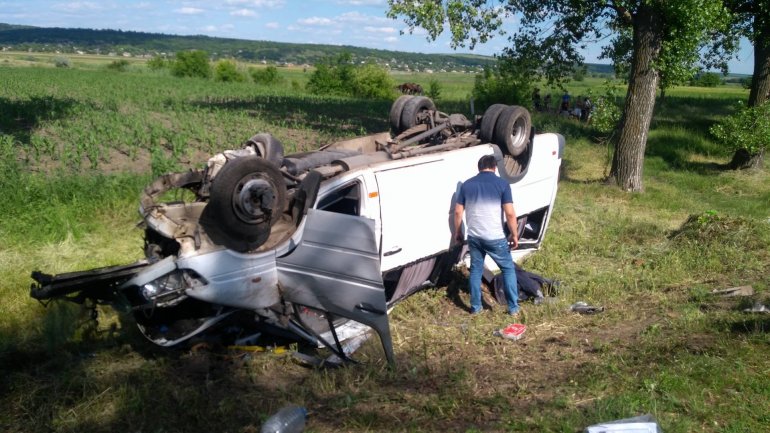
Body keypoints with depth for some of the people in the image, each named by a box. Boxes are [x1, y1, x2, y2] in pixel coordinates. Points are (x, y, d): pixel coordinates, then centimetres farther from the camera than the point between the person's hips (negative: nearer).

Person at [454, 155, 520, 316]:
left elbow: (458, 211, 7)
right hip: (495, 237, -3)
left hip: (474, 236, 3)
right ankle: (513, 307, 15)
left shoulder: (467, 184, 4)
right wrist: (514, 235, 1)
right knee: (508, 269, 14)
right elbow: (510, 214, -10)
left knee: (475, 270, 17)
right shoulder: (502, 184, -6)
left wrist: (458, 232, 20)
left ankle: (475, 307, 22)